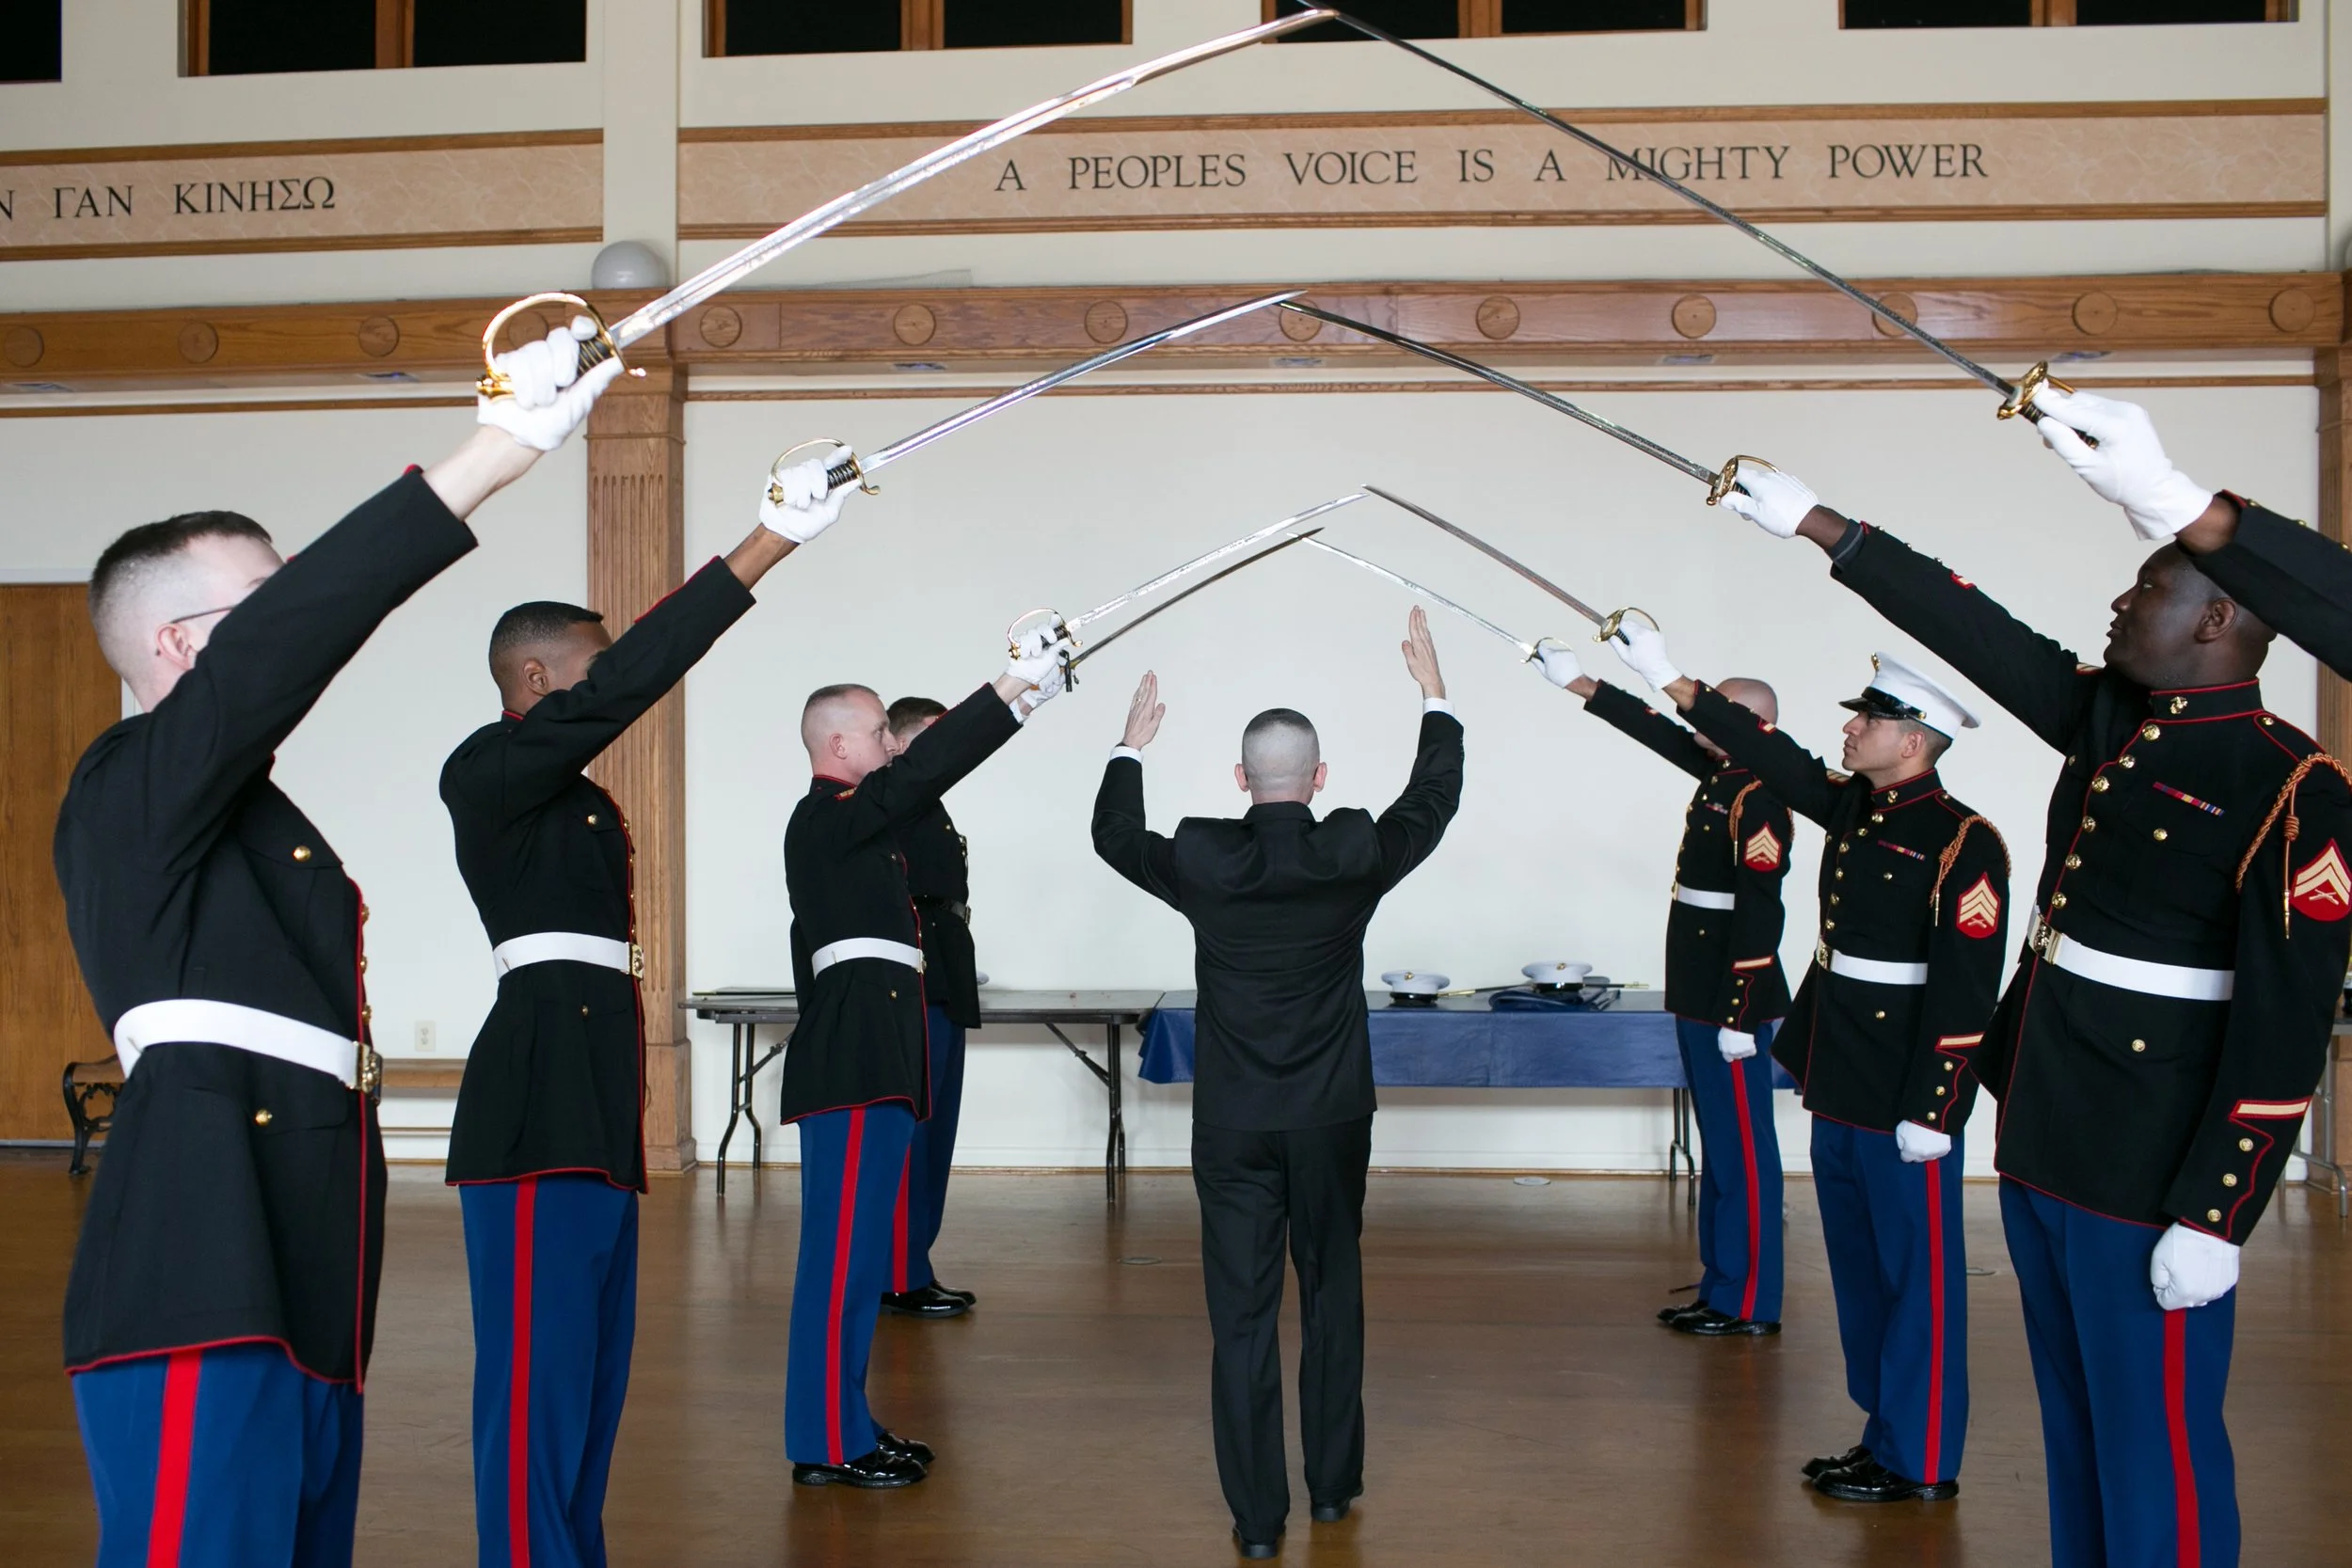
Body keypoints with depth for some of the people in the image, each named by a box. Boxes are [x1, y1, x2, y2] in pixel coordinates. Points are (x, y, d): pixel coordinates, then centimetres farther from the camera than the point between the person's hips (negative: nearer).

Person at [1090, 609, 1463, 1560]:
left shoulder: (1200, 858, -10)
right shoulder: (1357, 855, -10)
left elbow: (1112, 834, 11)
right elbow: (1434, 798, 9)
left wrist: (1133, 744, 24)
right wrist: (1433, 694, 20)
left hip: (1233, 1125, -1)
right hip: (1331, 1121, 1)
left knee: (1242, 1314, 5)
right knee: (1333, 1297, 17)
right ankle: (1333, 1484, 28)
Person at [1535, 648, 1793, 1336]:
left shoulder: (1758, 803, -18)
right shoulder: (1721, 775, 9)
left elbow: (1760, 917, -22)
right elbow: (1656, 729, 20)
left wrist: (1740, 1016, -22)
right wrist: (1580, 683, 20)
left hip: (1731, 999, -10)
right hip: (1700, 994, 10)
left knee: (1741, 1149, -2)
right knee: (1720, 1146, 15)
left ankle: (1751, 1304, 7)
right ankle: (1723, 1287, 23)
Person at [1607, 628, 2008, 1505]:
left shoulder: (1963, 842, -16)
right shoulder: (1853, 807, 7)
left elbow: (1966, 990, -20)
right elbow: (1767, 754, 12)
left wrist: (1932, 1110, -21)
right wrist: (1669, 679, 9)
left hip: (1904, 1103, -8)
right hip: (1839, 1088, 9)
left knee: (1917, 1276, 3)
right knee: (1859, 1269, 16)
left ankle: (1920, 1462, 13)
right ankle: (1884, 1432, 28)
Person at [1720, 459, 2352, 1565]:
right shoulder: (2107, 718, 6)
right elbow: (1978, 633, 11)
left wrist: (2214, 1217, -19)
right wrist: (1819, 526, 10)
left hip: (2148, 1183, -8)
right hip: (2040, 1147, 8)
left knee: (2153, 1451, 2)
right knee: (2075, 1430, 19)